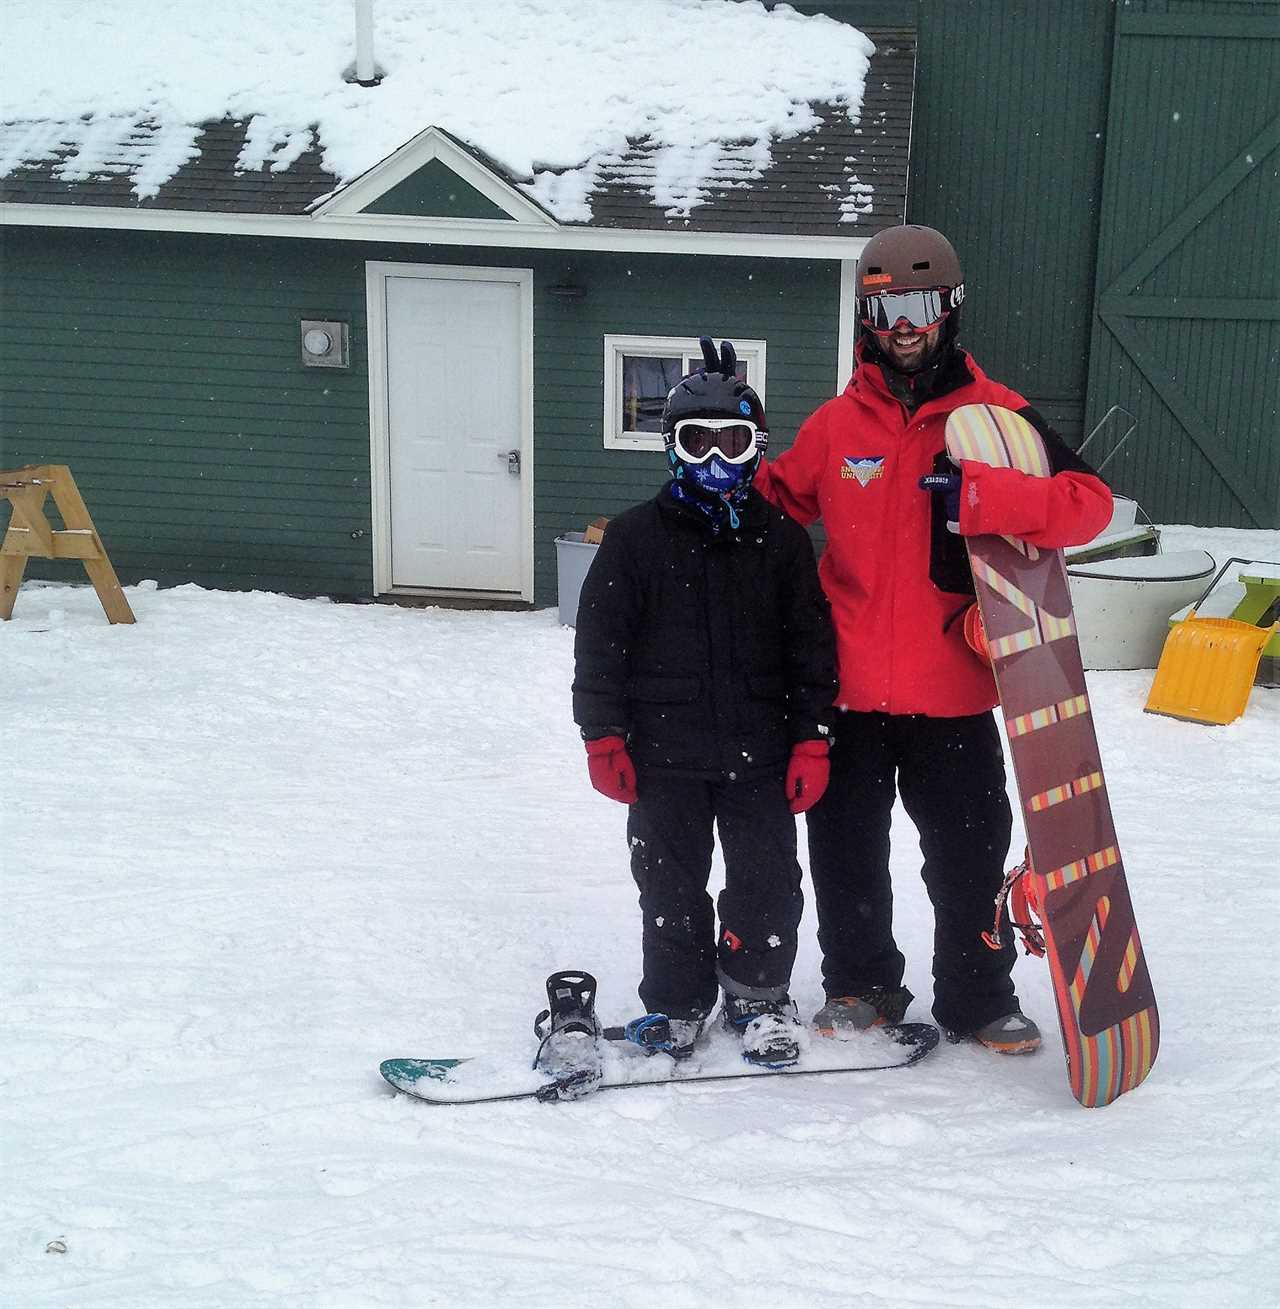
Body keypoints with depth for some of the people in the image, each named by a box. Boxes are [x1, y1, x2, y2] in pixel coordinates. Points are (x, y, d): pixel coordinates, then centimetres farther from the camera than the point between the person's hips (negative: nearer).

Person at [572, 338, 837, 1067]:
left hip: (760, 752, 1)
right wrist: (604, 735, -5)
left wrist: (812, 738, -1)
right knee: (671, 885, 9)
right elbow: (600, 642, -1)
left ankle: (759, 994, 28)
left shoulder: (781, 538, 2)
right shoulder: (636, 537, -1)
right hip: (663, 754, 0)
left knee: (768, 882, 8)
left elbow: (811, 645, 3)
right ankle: (677, 1005, 25)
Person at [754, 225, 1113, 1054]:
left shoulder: (998, 416, -3)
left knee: (970, 852, 8)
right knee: (847, 848, 13)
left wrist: (977, 497, -26)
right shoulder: (836, 425, 4)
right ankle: (861, 984, 31)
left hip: (952, 689, -2)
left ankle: (978, 996, 25)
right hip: (847, 683, 2)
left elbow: (1089, 503, -13)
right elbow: (776, 500, 18)